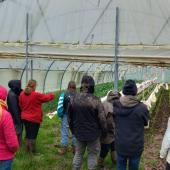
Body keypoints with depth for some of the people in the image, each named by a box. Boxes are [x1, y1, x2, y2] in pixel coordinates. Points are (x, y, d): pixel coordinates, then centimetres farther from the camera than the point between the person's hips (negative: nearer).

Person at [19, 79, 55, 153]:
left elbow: (21, 105, 9)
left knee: (28, 134, 18)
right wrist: (52, 95, 13)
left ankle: (28, 150, 29)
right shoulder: (36, 95, -20)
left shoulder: (22, 94, -2)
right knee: (33, 135, 4)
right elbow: (47, 97, -7)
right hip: (34, 119, -6)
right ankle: (32, 151, 12)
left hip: (24, 117, 6)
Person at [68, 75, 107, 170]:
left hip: (79, 132, 4)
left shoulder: (74, 99, -4)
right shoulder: (95, 100, -20)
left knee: (79, 153, 19)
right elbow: (102, 119, -15)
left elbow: (70, 117, 7)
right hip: (93, 133, -4)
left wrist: (73, 129, 21)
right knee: (92, 154, 12)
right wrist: (104, 131, 1)